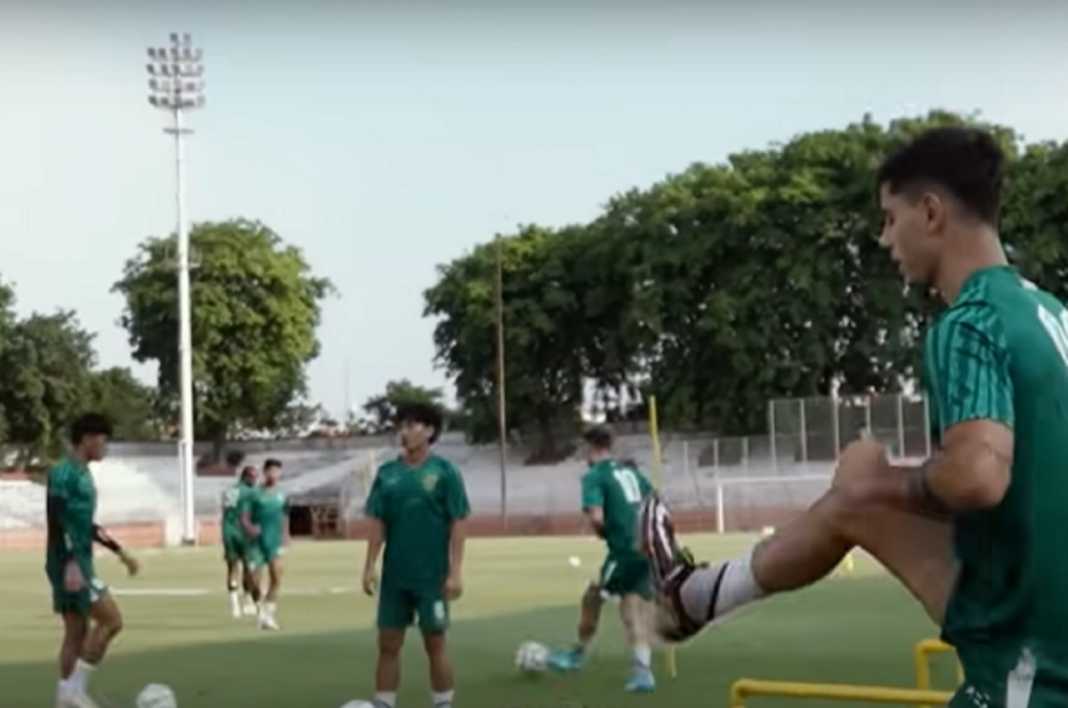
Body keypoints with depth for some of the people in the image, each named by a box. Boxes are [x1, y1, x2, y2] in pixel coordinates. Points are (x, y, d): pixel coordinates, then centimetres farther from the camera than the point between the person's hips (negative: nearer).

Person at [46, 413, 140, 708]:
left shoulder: (83, 474, 17)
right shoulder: (64, 473, -14)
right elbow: (56, 521, -22)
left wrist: (119, 551, 26)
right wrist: (71, 564, -31)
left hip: (81, 564, 10)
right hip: (69, 565, -10)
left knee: (77, 632, 11)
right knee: (111, 620, -10)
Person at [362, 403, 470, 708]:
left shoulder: (444, 471, -6)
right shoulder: (387, 473, 4)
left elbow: (457, 523, -7)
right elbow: (377, 523, 6)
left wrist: (455, 571, -12)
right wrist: (370, 566, -1)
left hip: (433, 576, -3)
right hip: (394, 576, 3)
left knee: (435, 645, 5)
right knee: (388, 645, 5)